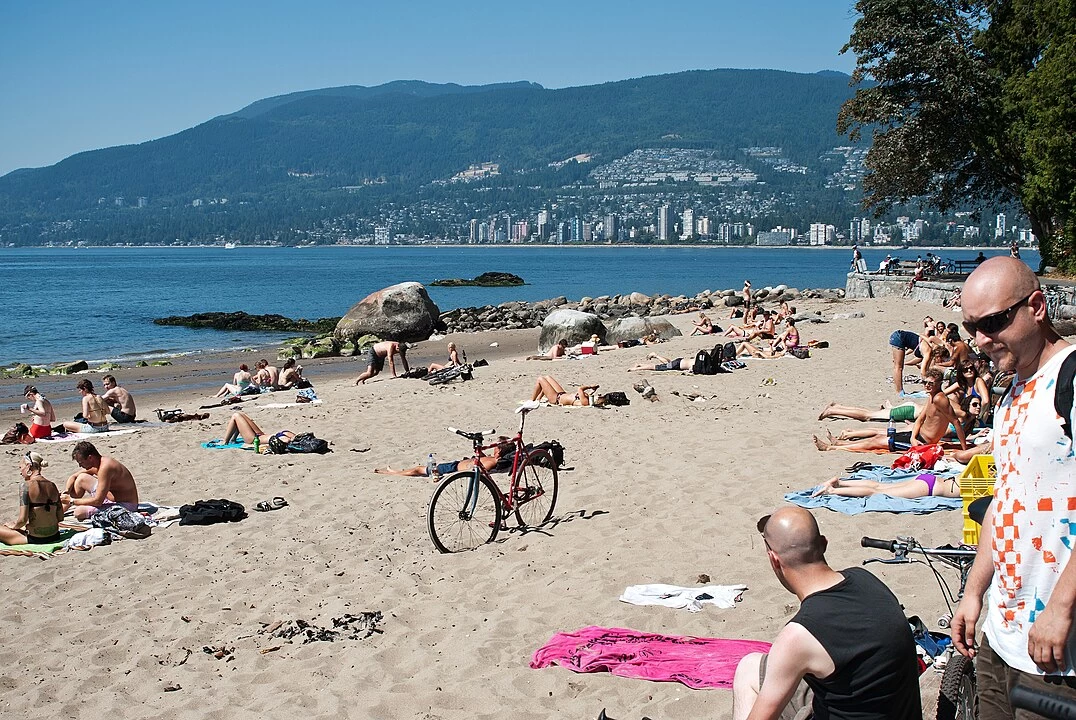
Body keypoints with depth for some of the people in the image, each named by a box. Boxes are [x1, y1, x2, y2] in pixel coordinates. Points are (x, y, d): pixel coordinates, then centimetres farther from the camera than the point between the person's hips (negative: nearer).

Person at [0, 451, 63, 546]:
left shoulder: (26, 486, -13)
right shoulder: (52, 485, 4)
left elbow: (23, 519, -17)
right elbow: (60, 517, 7)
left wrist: (14, 526, 4)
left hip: (35, 539, -7)